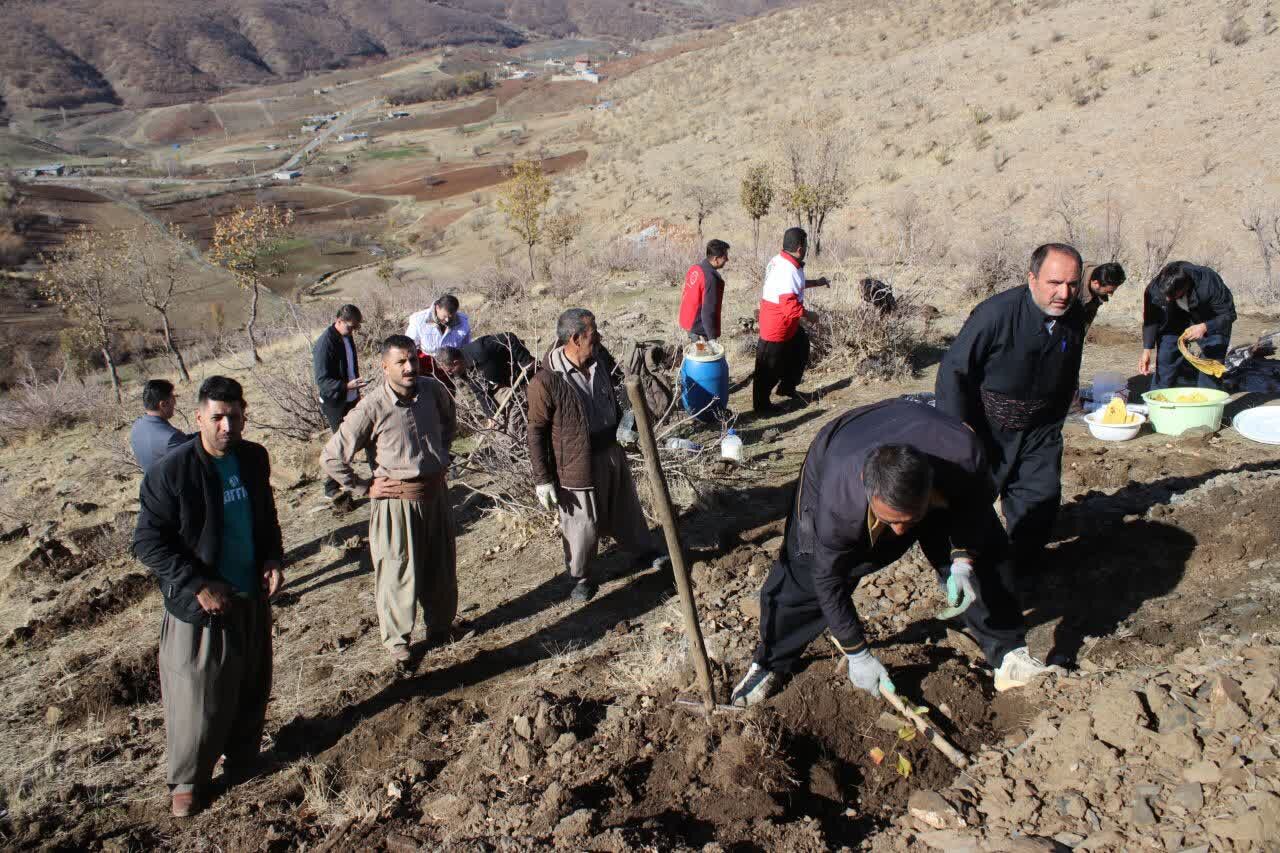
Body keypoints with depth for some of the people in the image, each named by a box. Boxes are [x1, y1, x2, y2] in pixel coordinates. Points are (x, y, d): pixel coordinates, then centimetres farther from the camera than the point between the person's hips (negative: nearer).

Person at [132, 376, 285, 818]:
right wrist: (198, 586, -20)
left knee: (252, 688, 17)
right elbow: (148, 543, -15)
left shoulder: (254, 457, -1)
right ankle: (187, 780, 27)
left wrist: (273, 559, -2)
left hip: (253, 597, 5)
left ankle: (242, 759, 39)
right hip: (199, 605, -5)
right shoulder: (171, 471, -18)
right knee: (199, 700, 5)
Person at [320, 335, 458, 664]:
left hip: (436, 492, 5)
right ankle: (397, 640, 26)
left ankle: (441, 625, 41)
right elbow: (331, 457, -13)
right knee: (398, 573, 6)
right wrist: (364, 488, -9)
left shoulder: (433, 390, -5)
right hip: (397, 499, -5)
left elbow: (449, 421, 20)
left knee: (441, 568, 18)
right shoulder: (372, 408, -19)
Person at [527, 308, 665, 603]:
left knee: (627, 506, 26)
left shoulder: (601, 359, -7)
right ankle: (580, 577, 35)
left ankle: (644, 549, 51)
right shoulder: (546, 382, -26)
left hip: (612, 452, 6)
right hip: (577, 465, -6)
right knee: (582, 525, 10)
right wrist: (542, 480, -15)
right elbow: (536, 433, -17)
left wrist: (622, 425, 7)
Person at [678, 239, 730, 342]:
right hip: (700, 329, -9)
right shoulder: (711, 278, -25)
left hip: (688, 322, 9)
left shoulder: (695, 268, 2)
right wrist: (712, 337, -20)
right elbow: (708, 311, -25)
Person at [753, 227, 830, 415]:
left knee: (800, 350, 25)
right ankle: (761, 404, 19)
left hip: (787, 324, 10)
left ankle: (787, 387, 40)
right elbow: (790, 306, -32)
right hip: (777, 327, -10)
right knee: (770, 368, 5)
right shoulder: (788, 271, -29)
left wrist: (816, 282, 22)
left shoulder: (780, 260, 2)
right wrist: (808, 315, -15)